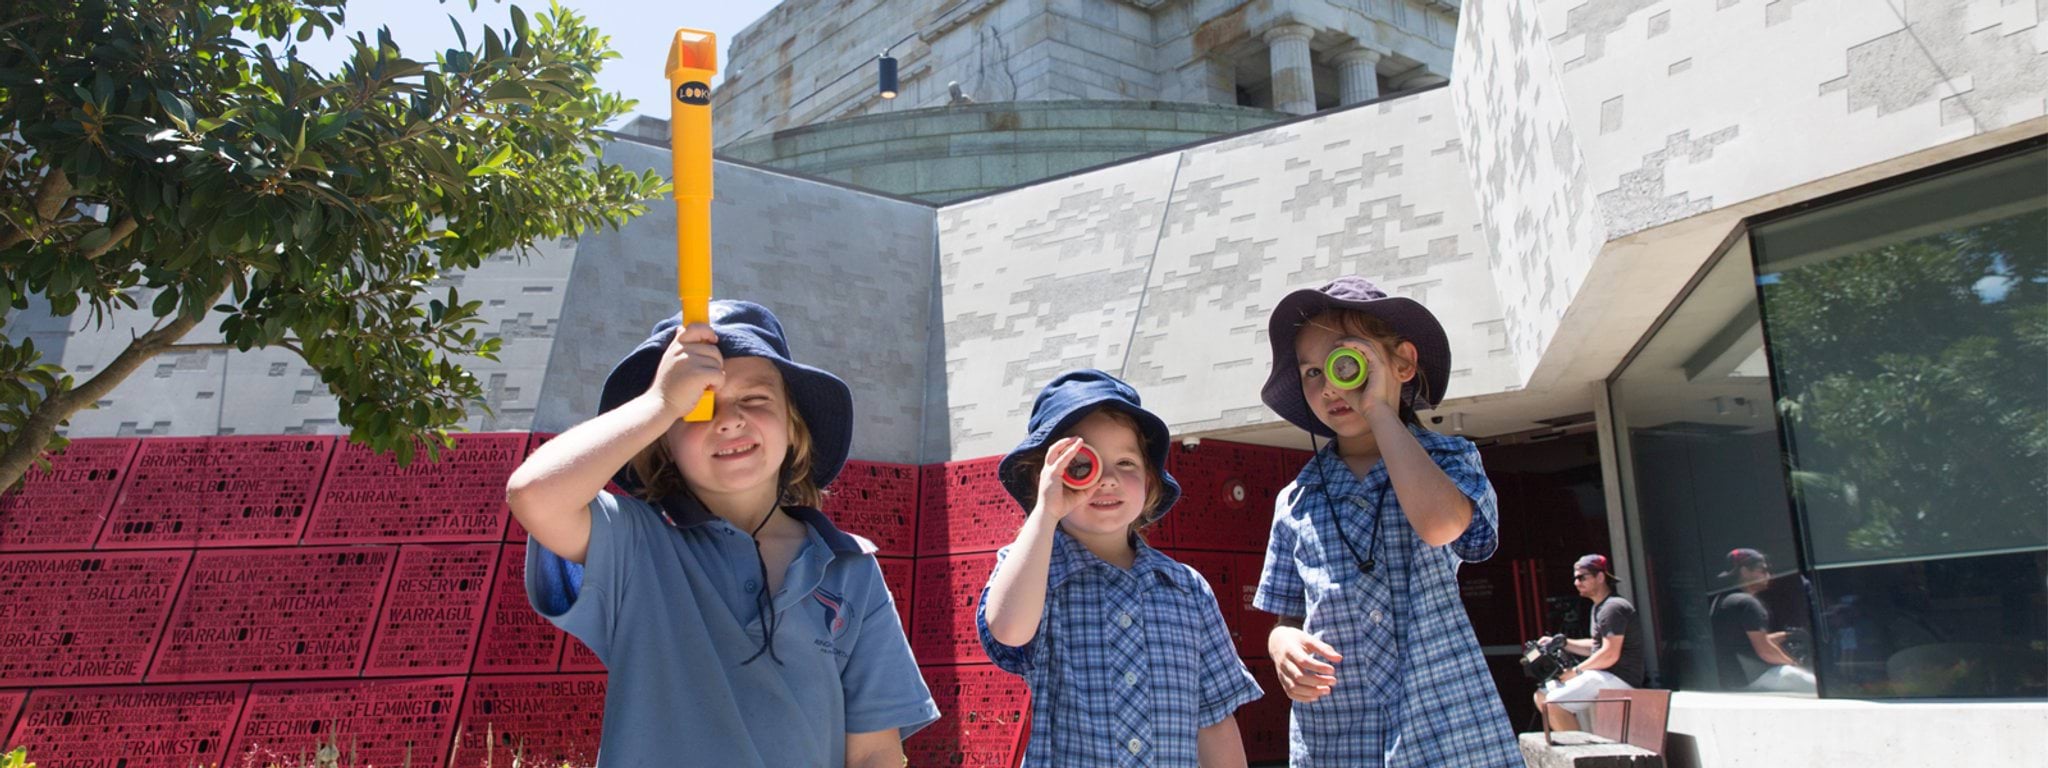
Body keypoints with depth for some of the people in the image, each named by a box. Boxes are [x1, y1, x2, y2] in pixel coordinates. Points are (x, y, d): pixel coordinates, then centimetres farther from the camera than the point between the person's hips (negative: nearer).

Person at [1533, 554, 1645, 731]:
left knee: (1554, 703, -23)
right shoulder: (1599, 606, 19)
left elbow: (1610, 655, -22)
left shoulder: (1613, 607, -15)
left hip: (1619, 680, -11)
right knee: (1542, 696, 7)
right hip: (1603, 676, 11)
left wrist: (1576, 671, -12)